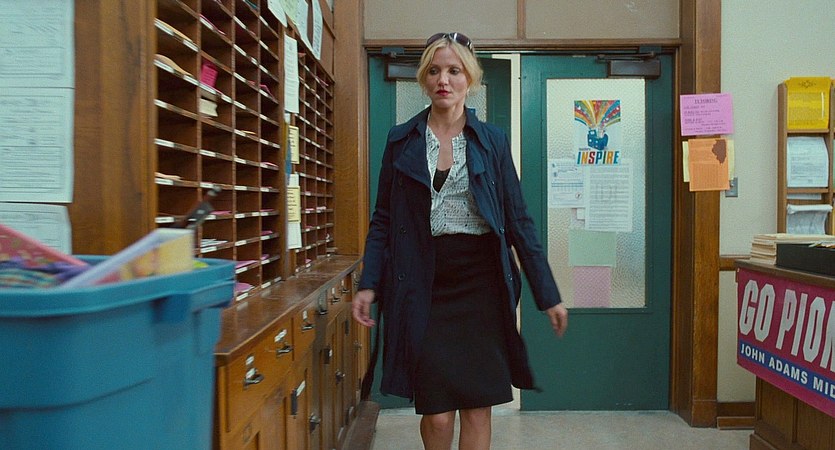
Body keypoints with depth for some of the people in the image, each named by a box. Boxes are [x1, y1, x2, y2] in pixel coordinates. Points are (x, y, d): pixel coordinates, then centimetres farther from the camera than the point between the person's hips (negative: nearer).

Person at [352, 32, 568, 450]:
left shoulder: (491, 140, 5)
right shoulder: (401, 140, 6)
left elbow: (518, 220, 5)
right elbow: (383, 219, 7)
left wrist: (548, 295, 3)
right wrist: (368, 284, -4)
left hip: (481, 283, 0)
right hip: (424, 287, 0)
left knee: (477, 407, 5)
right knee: (436, 414, 2)